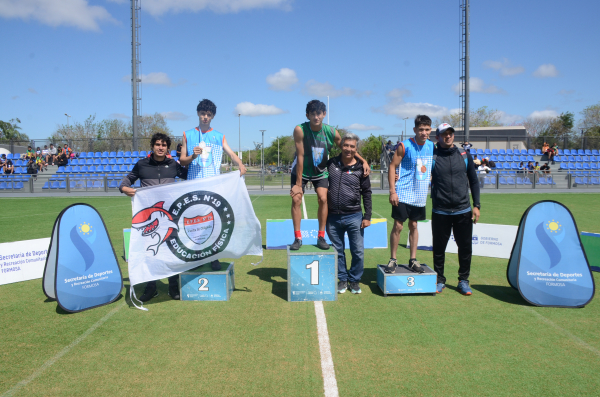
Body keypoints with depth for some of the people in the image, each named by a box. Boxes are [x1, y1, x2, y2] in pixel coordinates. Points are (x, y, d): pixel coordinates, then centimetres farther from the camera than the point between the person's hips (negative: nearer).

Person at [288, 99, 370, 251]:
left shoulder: (331, 132, -20)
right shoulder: (300, 130, -27)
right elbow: (300, 157, -25)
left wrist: (363, 161, -20)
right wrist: (298, 183, -22)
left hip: (320, 171, 1)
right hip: (301, 170, -1)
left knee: (323, 198, -14)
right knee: (296, 199, -12)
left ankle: (321, 237, -1)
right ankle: (298, 238, -2)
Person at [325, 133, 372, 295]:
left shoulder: (360, 169, 0)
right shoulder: (331, 163, 3)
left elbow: (367, 193, 5)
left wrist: (367, 216, 1)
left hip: (354, 217, -1)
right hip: (333, 217, 2)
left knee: (358, 252, 2)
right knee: (338, 251, 11)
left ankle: (355, 280, 19)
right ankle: (342, 279, 26)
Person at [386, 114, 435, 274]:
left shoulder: (432, 146, 6)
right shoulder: (405, 146, -10)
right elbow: (392, 166, -9)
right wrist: (392, 191, -14)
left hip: (420, 195, 5)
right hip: (403, 194, -5)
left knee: (413, 226, 13)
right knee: (398, 226, -2)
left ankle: (413, 260, 21)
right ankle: (392, 260, 10)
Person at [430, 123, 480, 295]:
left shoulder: (464, 155, 7)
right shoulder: (432, 157, 0)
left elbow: (473, 181, 12)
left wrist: (476, 205, 6)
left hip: (463, 211, 2)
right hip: (440, 212, -2)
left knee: (465, 247, 6)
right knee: (439, 247, 7)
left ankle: (463, 281, 22)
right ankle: (439, 280, 22)